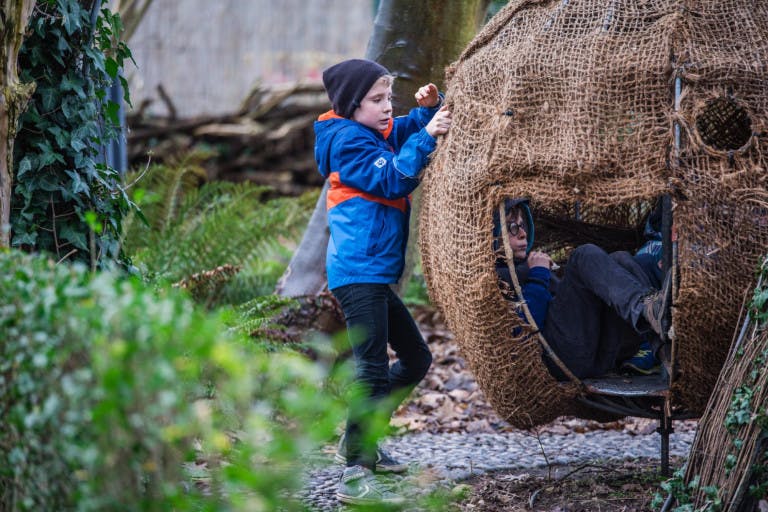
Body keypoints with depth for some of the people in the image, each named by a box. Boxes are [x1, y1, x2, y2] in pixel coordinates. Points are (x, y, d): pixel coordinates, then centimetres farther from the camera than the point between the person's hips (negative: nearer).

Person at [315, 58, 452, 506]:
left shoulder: (379, 133, 15)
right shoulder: (349, 141, -11)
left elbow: (413, 126, 27)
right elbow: (393, 180, -20)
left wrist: (431, 107, 5)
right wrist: (428, 137, -22)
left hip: (377, 275, 10)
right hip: (359, 272, -10)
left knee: (416, 359, 19)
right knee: (373, 370, -16)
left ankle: (360, 441, 27)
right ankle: (355, 476, -19)